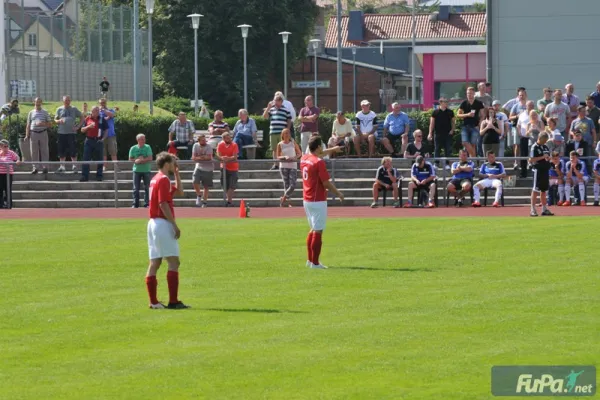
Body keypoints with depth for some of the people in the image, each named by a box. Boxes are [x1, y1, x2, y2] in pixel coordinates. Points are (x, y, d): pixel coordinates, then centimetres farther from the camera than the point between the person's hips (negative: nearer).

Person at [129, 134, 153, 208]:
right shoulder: (133, 148, 1)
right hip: (137, 170, 1)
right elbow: (130, 159, 5)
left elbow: (150, 158, -10)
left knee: (147, 188, 0)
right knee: (136, 188, 0)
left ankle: (146, 204, 4)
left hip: (146, 170, -1)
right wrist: (137, 160, -13)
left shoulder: (147, 147, -3)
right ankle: (135, 204, 5)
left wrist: (140, 160, -16)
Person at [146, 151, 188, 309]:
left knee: (154, 263, 8)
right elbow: (163, 204, -19)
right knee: (174, 262, -10)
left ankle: (153, 301, 9)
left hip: (153, 223, 10)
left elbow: (179, 192, 27)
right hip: (163, 224, -10)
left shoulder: (156, 179, 18)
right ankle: (173, 301, -15)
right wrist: (175, 225, -19)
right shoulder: (163, 179, -12)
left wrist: (177, 174, 22)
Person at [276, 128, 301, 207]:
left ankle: (283, 199, 6)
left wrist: (295, 157, -8)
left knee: (293, 185, -11)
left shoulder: (293, 143, 7)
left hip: (293, 166, 1)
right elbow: (278, 157, 3)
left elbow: (299, 153, 12)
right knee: (286, 185, -4)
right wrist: (285, 157, -15)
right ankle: (286, 201, 6)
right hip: (283, 166, -1)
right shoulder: (280, 144, 3)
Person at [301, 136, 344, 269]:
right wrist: (338, 193, -3)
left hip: (307, 200, 9)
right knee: (318, 232, -3)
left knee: (313, 229, 21)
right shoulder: (319, 162, -18)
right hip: (318, 201, -9)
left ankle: (310, 260, 25)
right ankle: (315, 262, -1)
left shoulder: (304, 159, 6)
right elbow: (326, 183, -18)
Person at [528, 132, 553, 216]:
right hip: (538, 170, -8)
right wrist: (542, 157, -21)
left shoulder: (545, 147, 14)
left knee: (544, 190, 12)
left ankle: (544, 209, 18)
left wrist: (548, 158, 1)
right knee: (535, 190, -7)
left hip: (546, 170, 8)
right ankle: (533, 210, -6)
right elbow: (531, 160, -17)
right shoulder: (535, 147, -9)